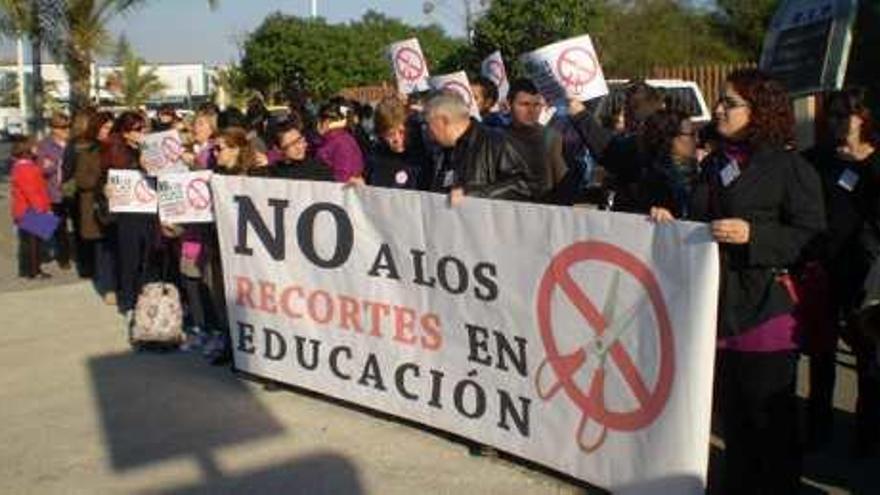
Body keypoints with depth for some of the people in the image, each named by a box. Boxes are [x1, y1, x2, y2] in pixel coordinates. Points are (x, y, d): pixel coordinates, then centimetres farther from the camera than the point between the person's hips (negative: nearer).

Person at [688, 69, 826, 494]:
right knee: (732, 415, 17)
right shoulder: (713, 165, 17)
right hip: (719, 305, 7)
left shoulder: (789, 167, -5)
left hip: (766, 309, -6)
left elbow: (811, 236, -11)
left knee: (772, 419, 1)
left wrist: (753, 235, -23)